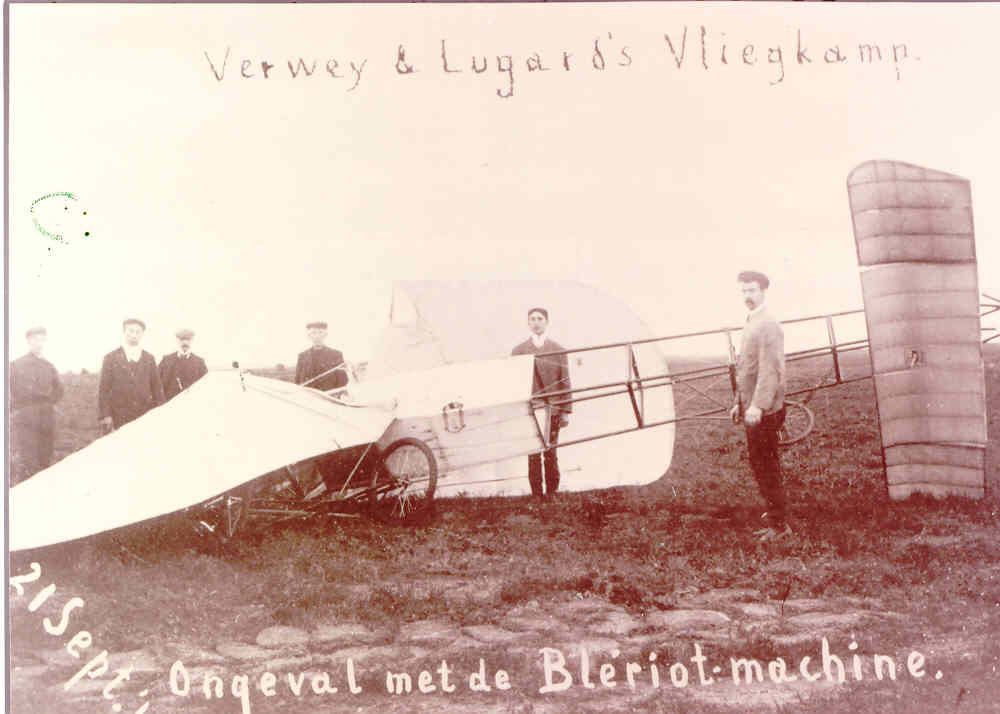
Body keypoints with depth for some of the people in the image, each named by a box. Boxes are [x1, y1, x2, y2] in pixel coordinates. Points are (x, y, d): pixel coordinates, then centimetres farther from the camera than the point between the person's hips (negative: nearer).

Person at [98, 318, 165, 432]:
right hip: (121, 418, -2)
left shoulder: (149, 359, 11)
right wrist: (105, 416, -5)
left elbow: (157, 388, 10)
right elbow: (104, 389, 2)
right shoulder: (110, 358, 6)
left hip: (145, 415, 2)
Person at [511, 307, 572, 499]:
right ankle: (536, 495, 6)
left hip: (552, 410, 0)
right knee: (533, 456, 0)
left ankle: (551, 493, 9)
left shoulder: (558, 350, 8)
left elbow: (565, 382, 7)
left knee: (550, 454, 1)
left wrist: (566, 411, 0)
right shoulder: (518, 351, 7)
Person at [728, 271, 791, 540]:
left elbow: (770, 369, -23)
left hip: (764, 410, -10)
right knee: (767, 464, 18)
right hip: (753, 408, 10)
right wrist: (739, 402, 22)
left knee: (763, 466, -6)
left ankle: (778, 524, 0)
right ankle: (775, 512, 29)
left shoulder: (767, 325, -15)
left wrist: (757, 405, -27)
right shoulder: (752, 323, 16)